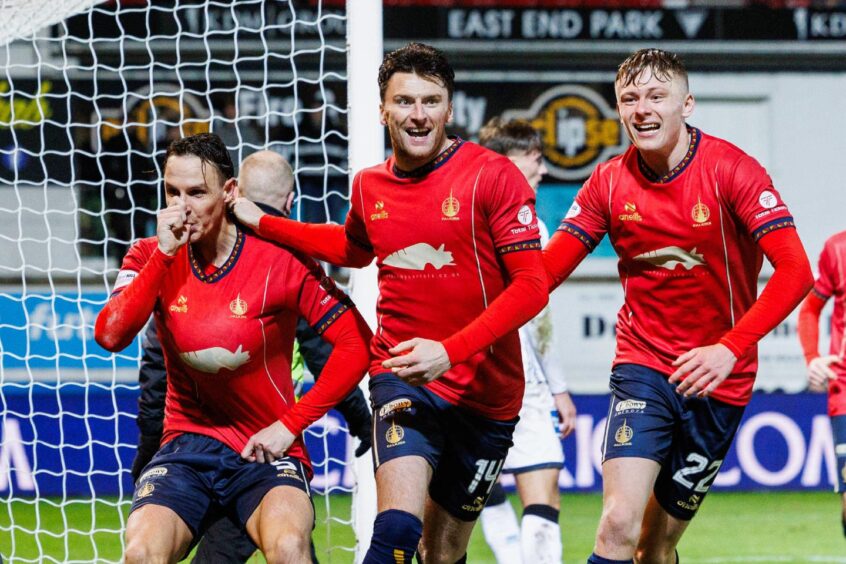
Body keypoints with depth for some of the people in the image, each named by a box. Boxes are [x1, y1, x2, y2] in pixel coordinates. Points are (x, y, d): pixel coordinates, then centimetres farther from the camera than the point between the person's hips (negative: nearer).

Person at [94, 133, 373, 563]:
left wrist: (291, 423, -9)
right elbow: (110, 335, -13)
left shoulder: (280, 260, -7)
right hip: (186, 446, 2)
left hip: (267, 453, -2)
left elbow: (357, 344, -8)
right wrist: (164, 254, -17)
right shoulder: (152, 257, 3)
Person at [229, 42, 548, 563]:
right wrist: (262, 224, 24)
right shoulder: (369, 187, 5)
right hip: (401, 379, 1)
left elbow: (532, 285, -15)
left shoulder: (493, 176, -10)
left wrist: (450, 351, -24)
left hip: (485, 390, -1)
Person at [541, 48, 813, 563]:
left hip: (717, 380, -1)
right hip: (642, 366, 1)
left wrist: (730, 349, -33)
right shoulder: (610, 182, -1)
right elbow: (544, 271, 2)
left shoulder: (730, 170, -12)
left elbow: (795, 271, -20)